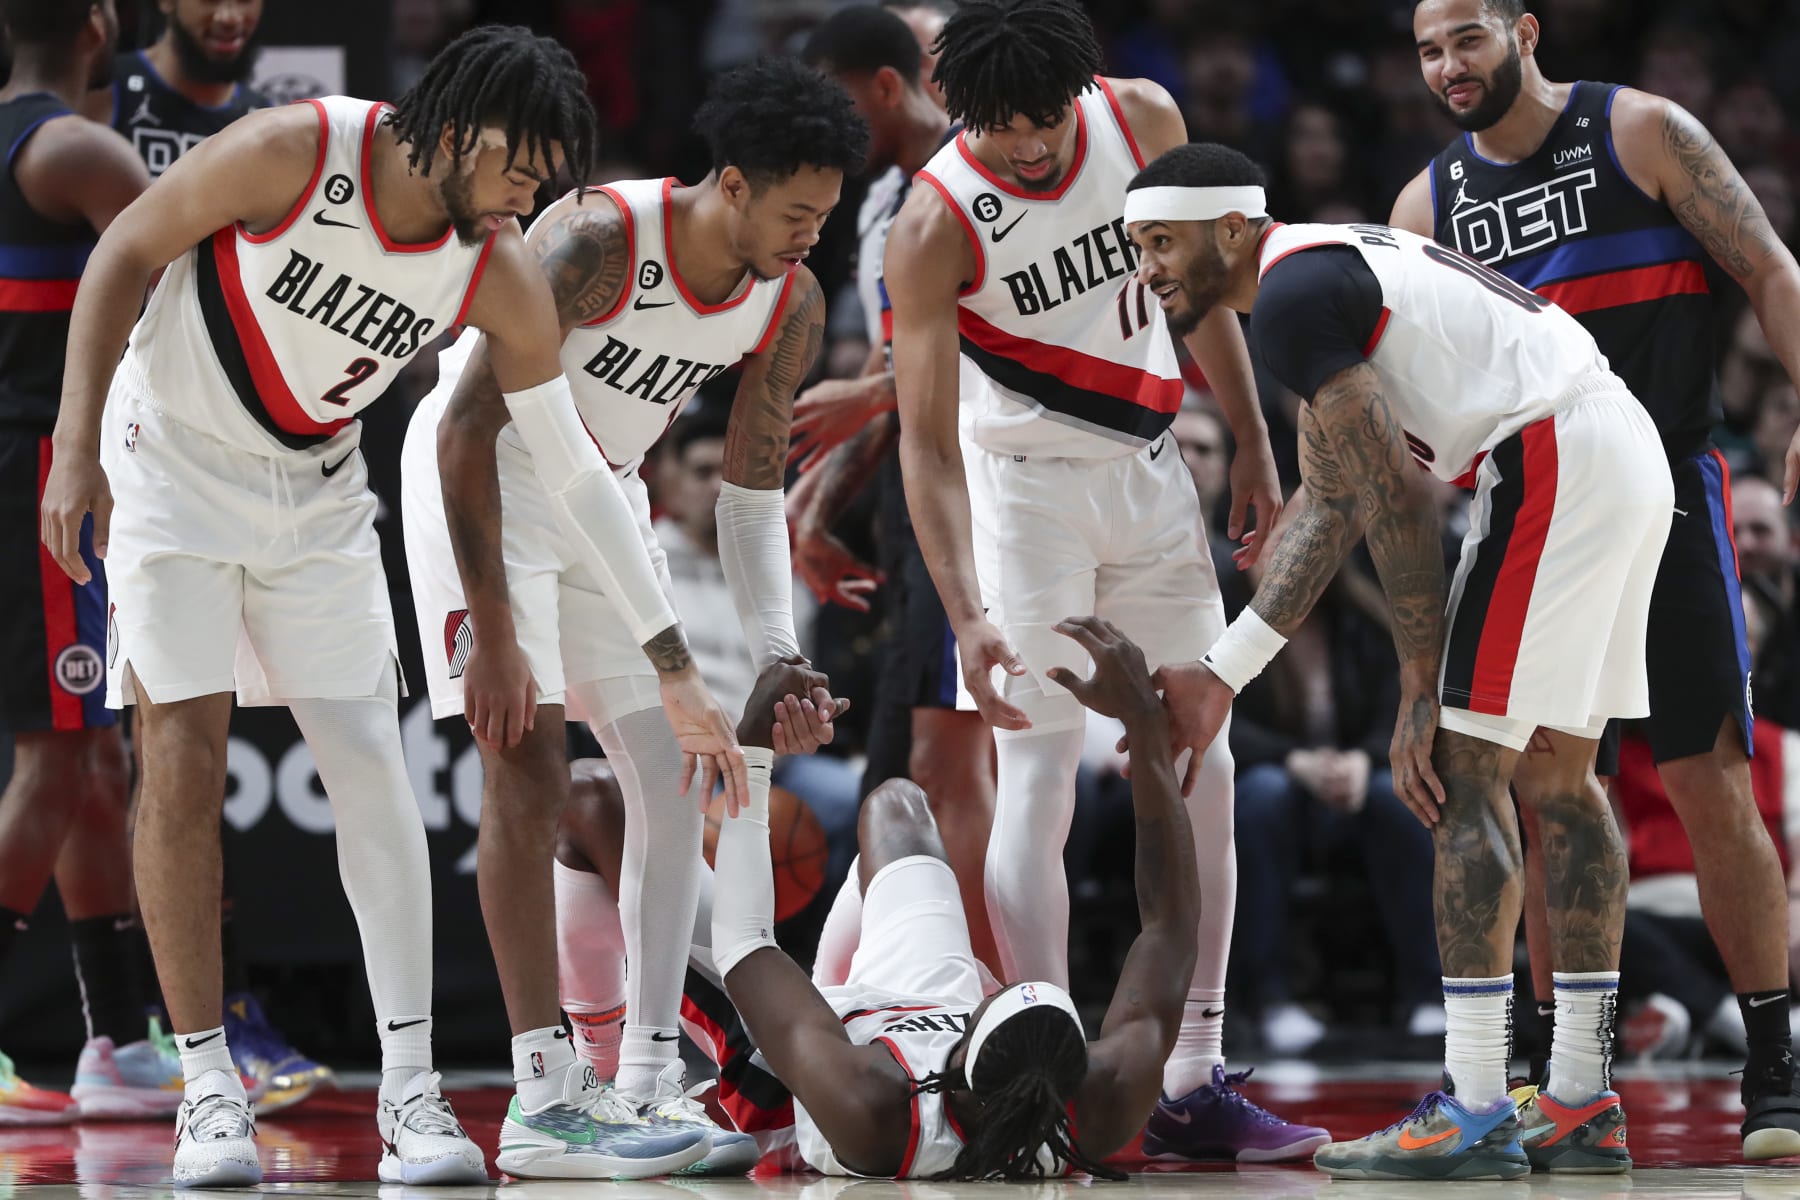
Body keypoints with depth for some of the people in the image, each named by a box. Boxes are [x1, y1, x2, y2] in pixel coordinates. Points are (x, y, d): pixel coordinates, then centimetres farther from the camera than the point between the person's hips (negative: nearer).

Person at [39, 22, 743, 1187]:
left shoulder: (503, 278, -15)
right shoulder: (294, 153, -26)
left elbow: (571, 466, -8)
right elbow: (127, 250, -13)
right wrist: (77, 446, -18)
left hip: (317, 495, 3)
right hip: (170, 467, -3)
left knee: (373, 769, -7)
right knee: (185, 765, -9)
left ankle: (411, 1092, -6)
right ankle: (207, 1084, 0)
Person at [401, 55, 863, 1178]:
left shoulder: (793, 306, -10)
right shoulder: (594, 243, -30)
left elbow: (752, 488, 3)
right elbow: (467, 426, -28)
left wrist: (777, 654, -7)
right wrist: (493, 631, -29)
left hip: (605, 493, 7)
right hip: (483, 472, -7)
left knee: (675, 780, 0)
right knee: (530, 772, -16)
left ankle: (648, 1083, 4)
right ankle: (542, 1093, -14)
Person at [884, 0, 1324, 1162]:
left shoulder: (1144, 120, -7)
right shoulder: (935, 227, -20)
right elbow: (927, 441, -21)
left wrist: (1253, 448, 7)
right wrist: (967, 614, -30)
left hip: (1153, 475, 5)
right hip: (1027, 488, -5)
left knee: (1200, 777, 5)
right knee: (1041, 781, -10)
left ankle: (1192, 1085, 10)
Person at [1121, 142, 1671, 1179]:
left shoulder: (1290, 294, -10)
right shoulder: (1331, 269, 22)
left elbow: (1398, 498, -14)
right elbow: (1329, 509, 24)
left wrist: (1421, 693, -9)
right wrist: (1219, 677, 22)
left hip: (1553, 463, -10)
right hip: (1630, 454, 10)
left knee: (1466, 768, -8)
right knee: (1564, 771, 15)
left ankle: (1476, 1114, -10)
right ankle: (1583, 1106, 18)